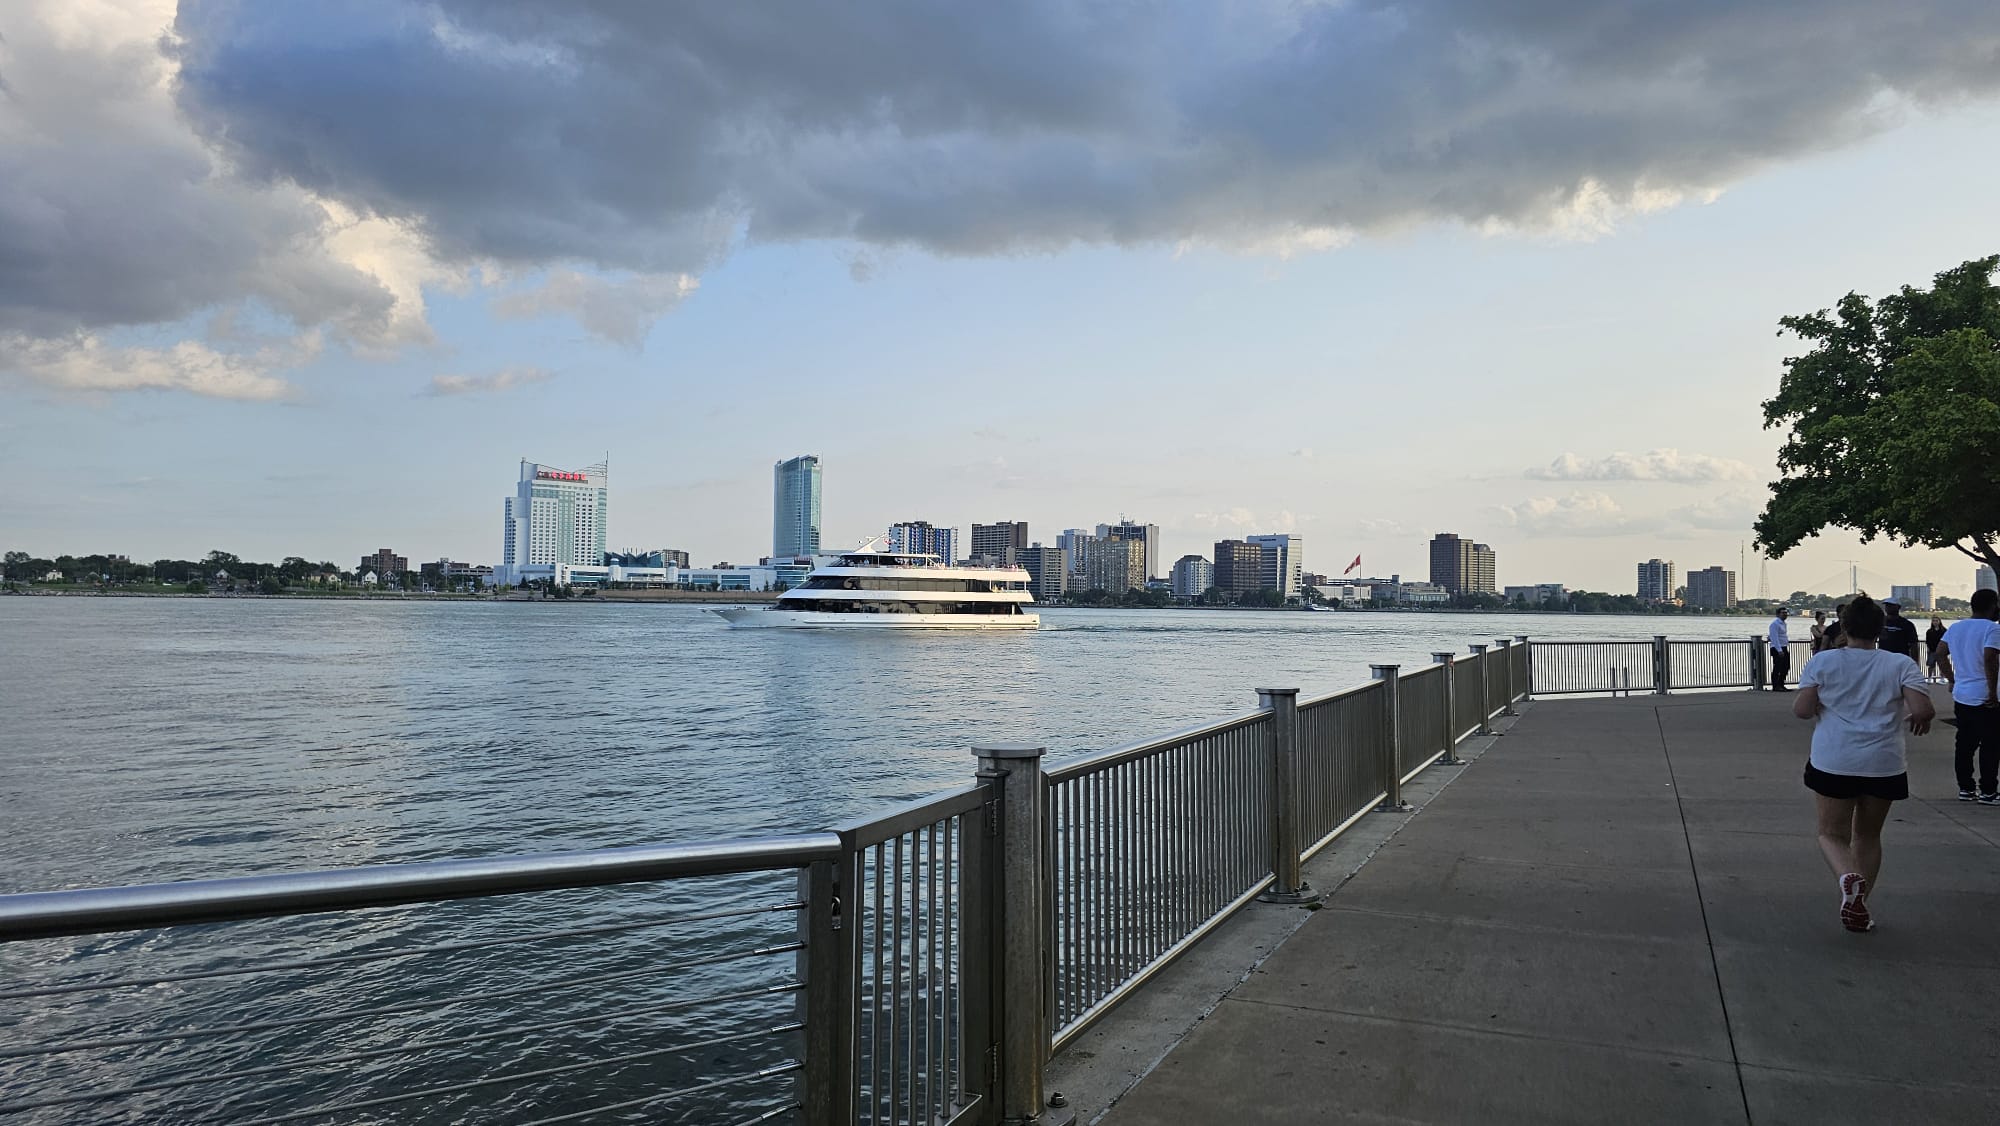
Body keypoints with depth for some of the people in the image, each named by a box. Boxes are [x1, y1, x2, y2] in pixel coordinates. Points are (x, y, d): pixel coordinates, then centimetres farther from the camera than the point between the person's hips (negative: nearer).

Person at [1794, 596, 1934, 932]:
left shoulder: (1823, 661, -3)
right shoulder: (1900, 665, -2)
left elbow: (1802, 710, -6)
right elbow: (1923, 710, -10)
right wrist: (1918, 718, 12)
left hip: (1833, 763, -1)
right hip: (1884, 766, 2)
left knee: (1832, 834, 10)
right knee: (1868, 836, 19)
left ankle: (1848, 876, -20)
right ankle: (1858, 907, 20)